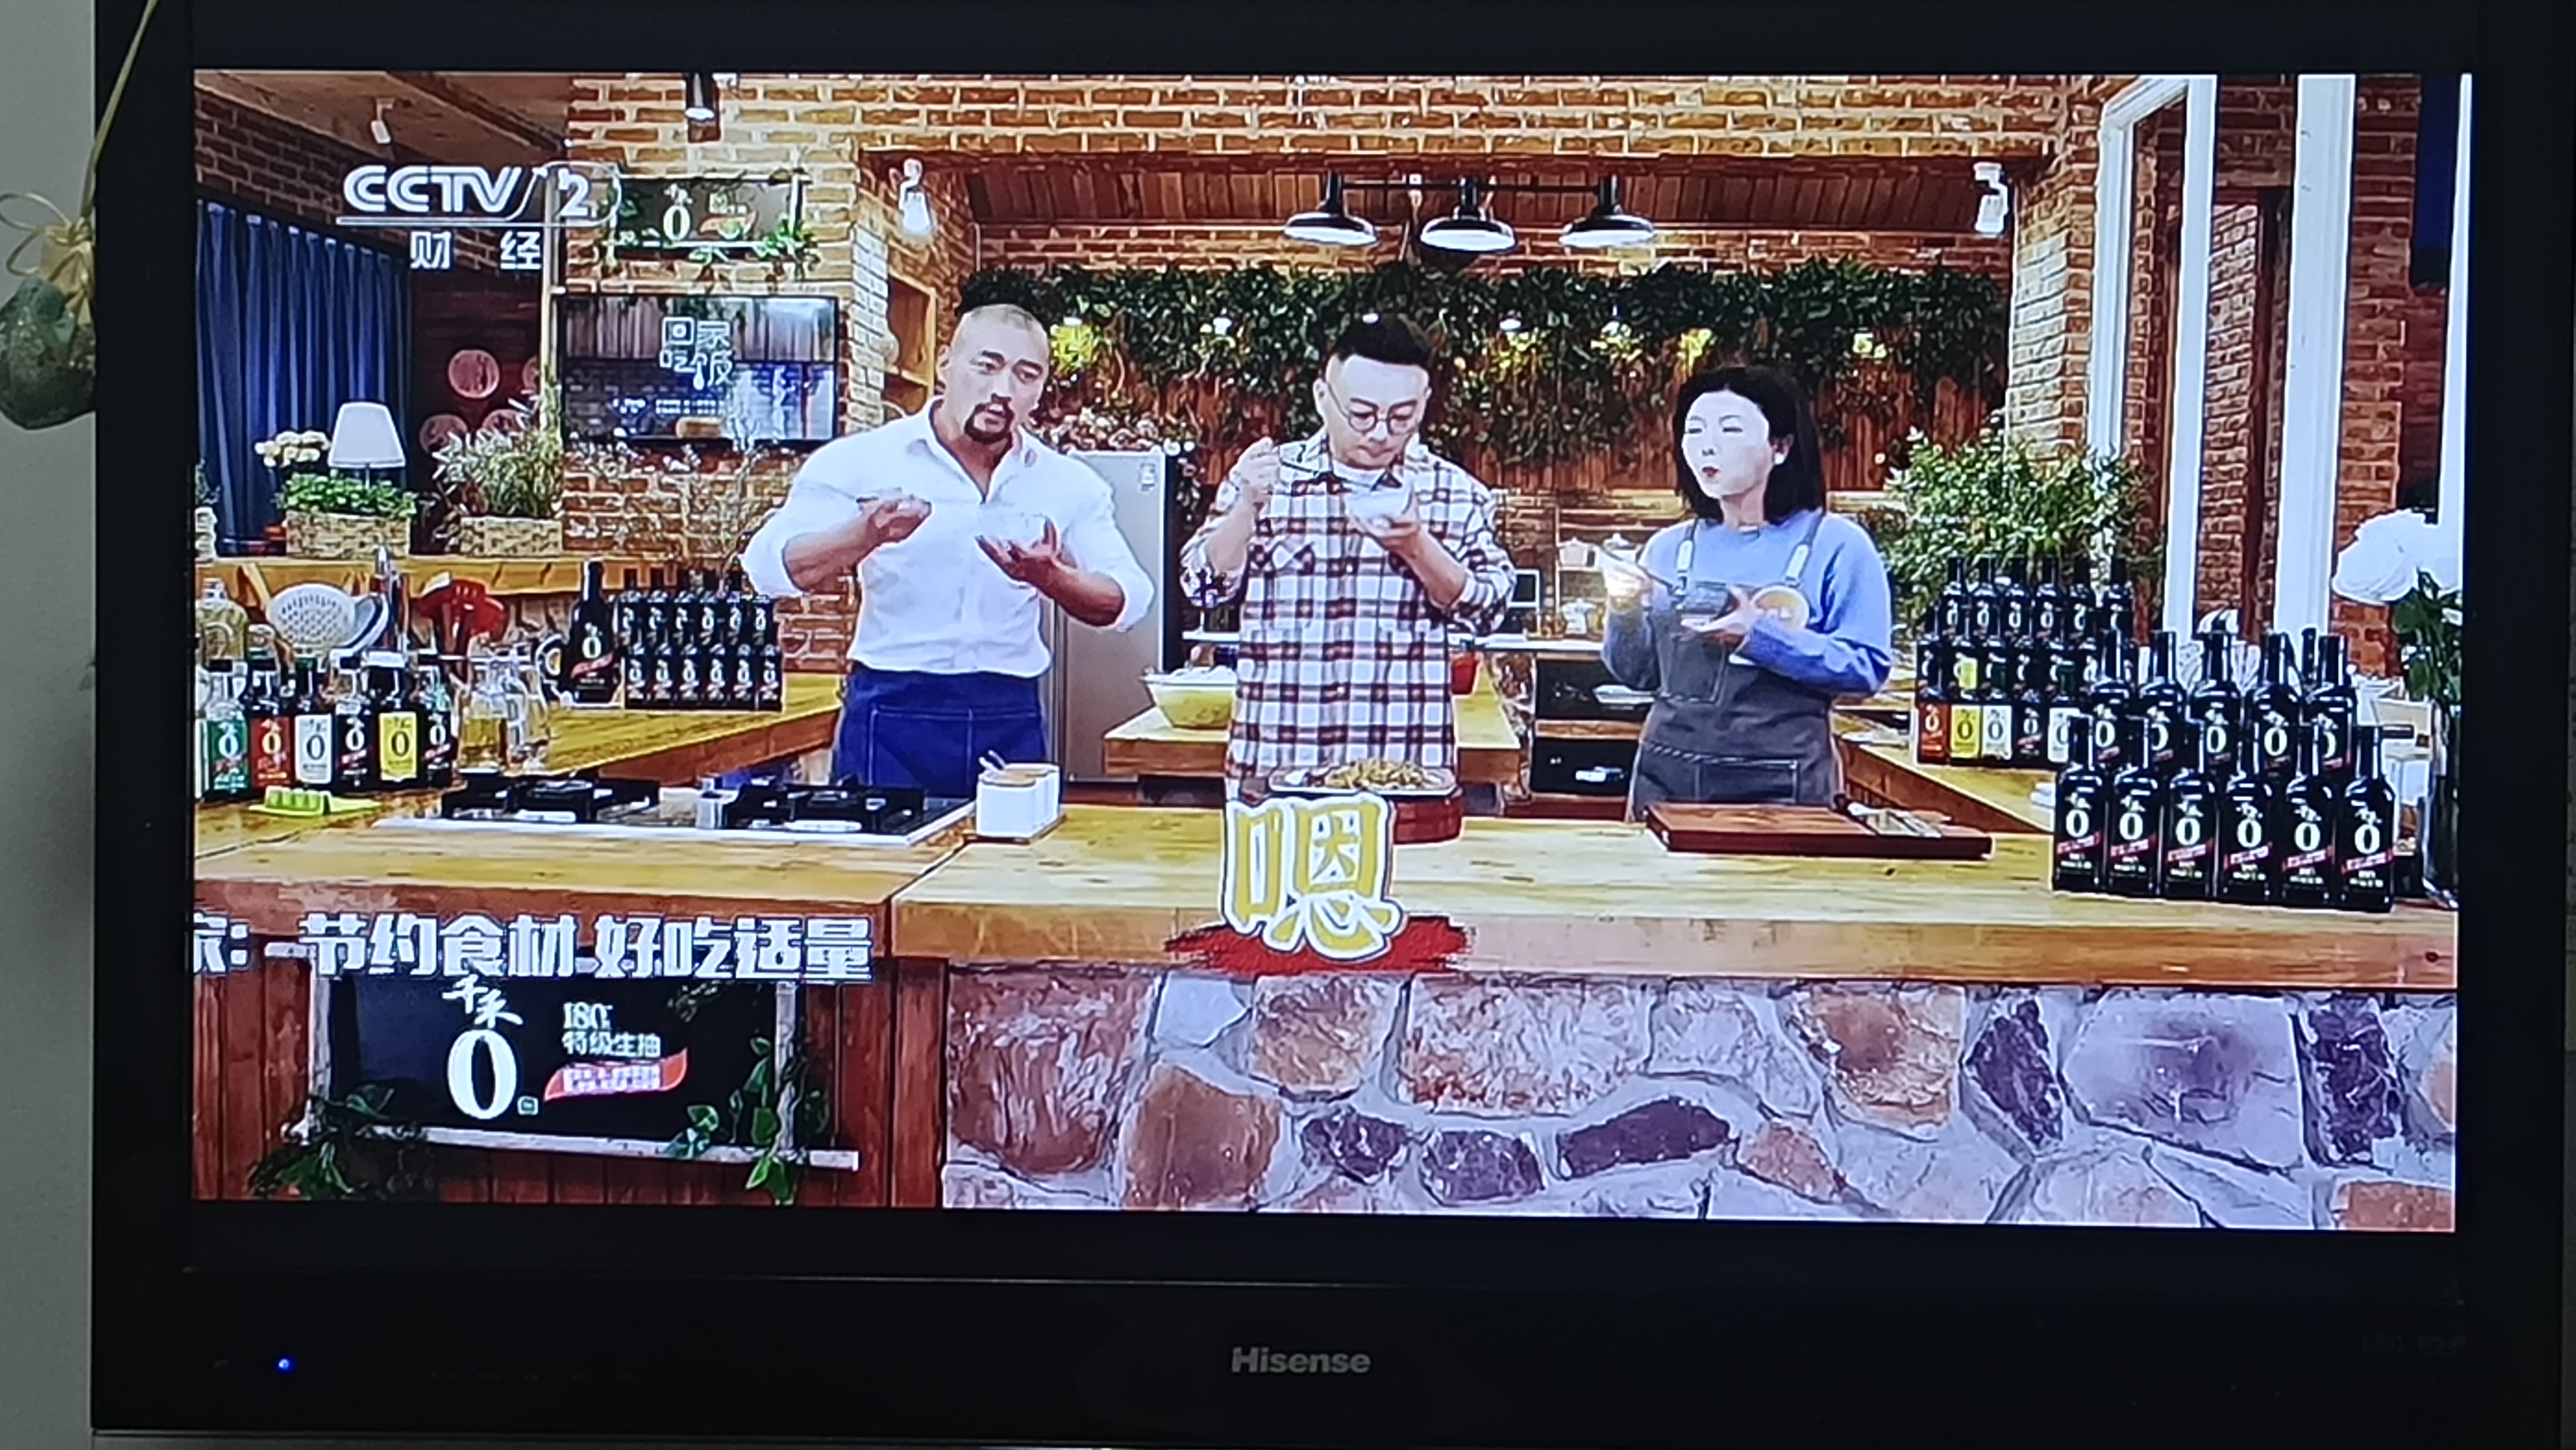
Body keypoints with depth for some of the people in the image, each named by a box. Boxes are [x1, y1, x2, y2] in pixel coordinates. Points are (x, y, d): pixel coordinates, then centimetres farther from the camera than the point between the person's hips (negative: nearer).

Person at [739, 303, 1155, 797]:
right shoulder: (863, 461, 0)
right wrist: (868, 535, -26)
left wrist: (1050, 577, -19)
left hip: (1011, 720, 3)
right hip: (892, 714, -2)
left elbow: (1127, 601, 1)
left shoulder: (1069, 483, 7)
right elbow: (770, 567, -9)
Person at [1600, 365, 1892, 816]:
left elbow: (1867, 669, -10)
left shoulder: (1836, 545, -3)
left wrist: (1760, 637, -20)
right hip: (1667, 777, 4)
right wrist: (1626, 612, -5)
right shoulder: (1668, 548, 10)